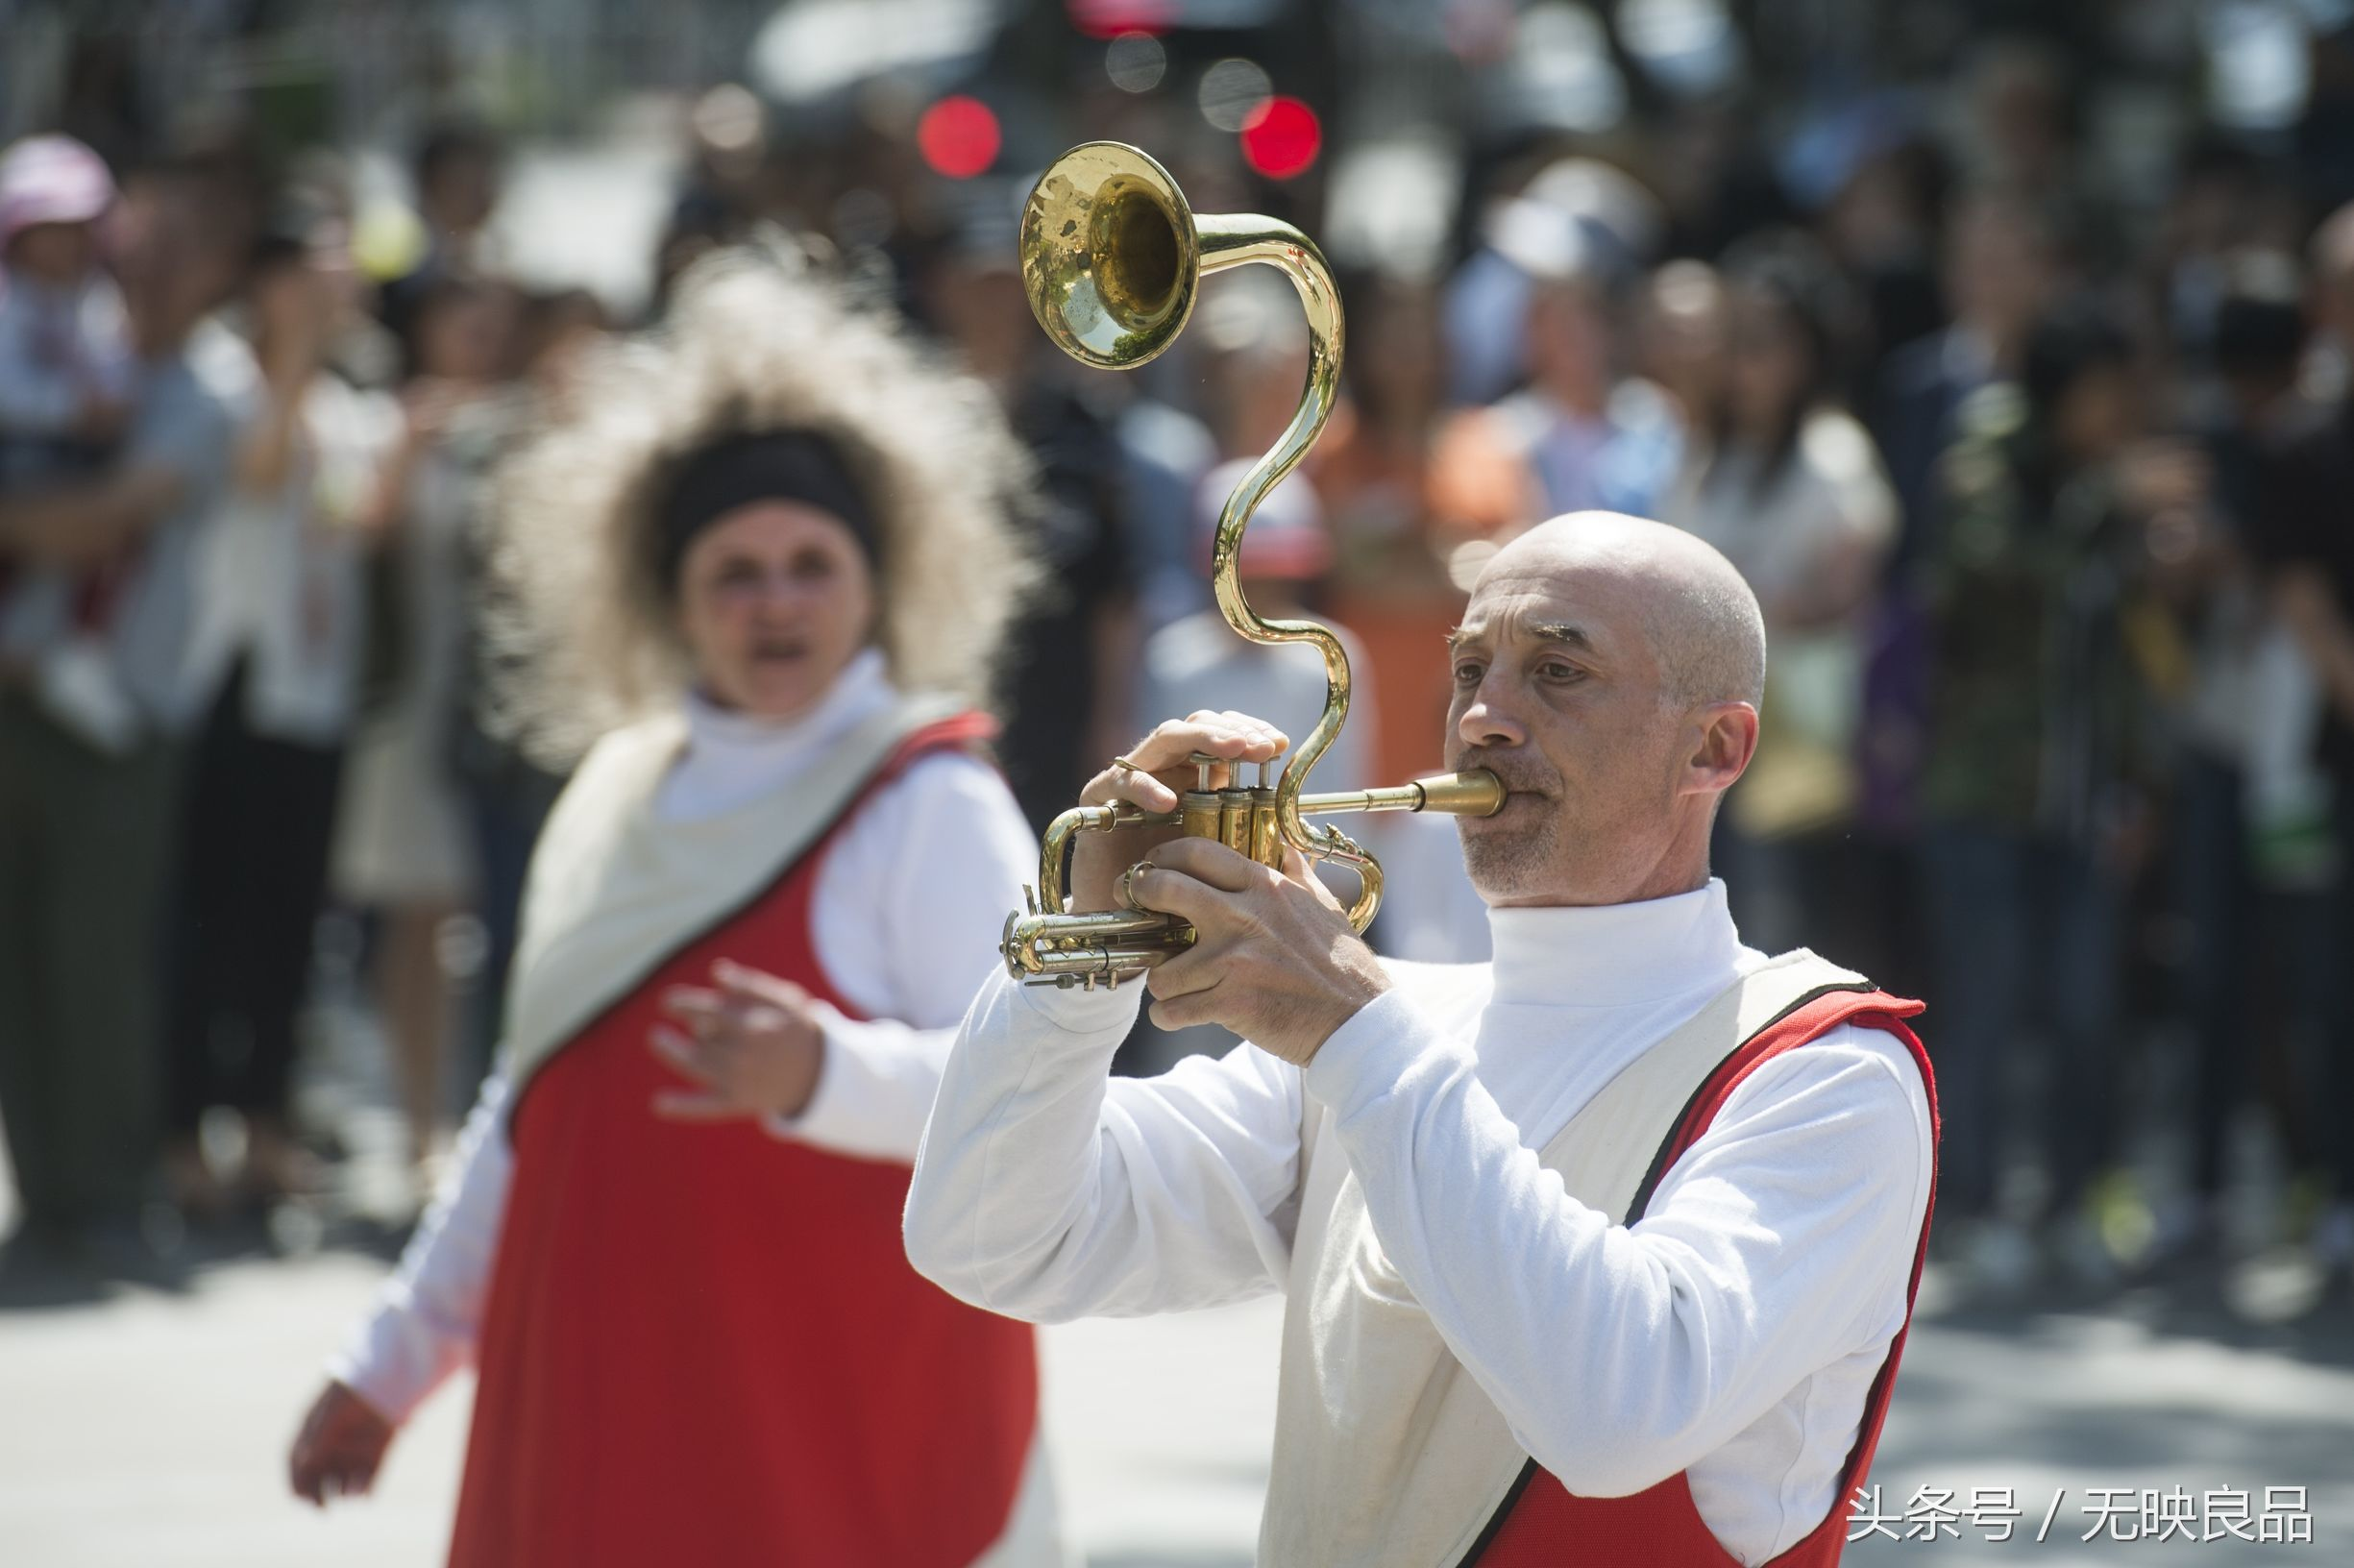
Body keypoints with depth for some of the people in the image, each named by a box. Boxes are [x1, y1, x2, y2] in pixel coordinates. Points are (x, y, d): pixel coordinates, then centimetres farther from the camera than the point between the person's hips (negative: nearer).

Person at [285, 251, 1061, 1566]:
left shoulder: (929, 805, -5)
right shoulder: (618, 802, 15)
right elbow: (532, 1112, 23)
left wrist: (823, 1074, -34)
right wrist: (396, 1360, 25)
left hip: (850, 1427, -6)